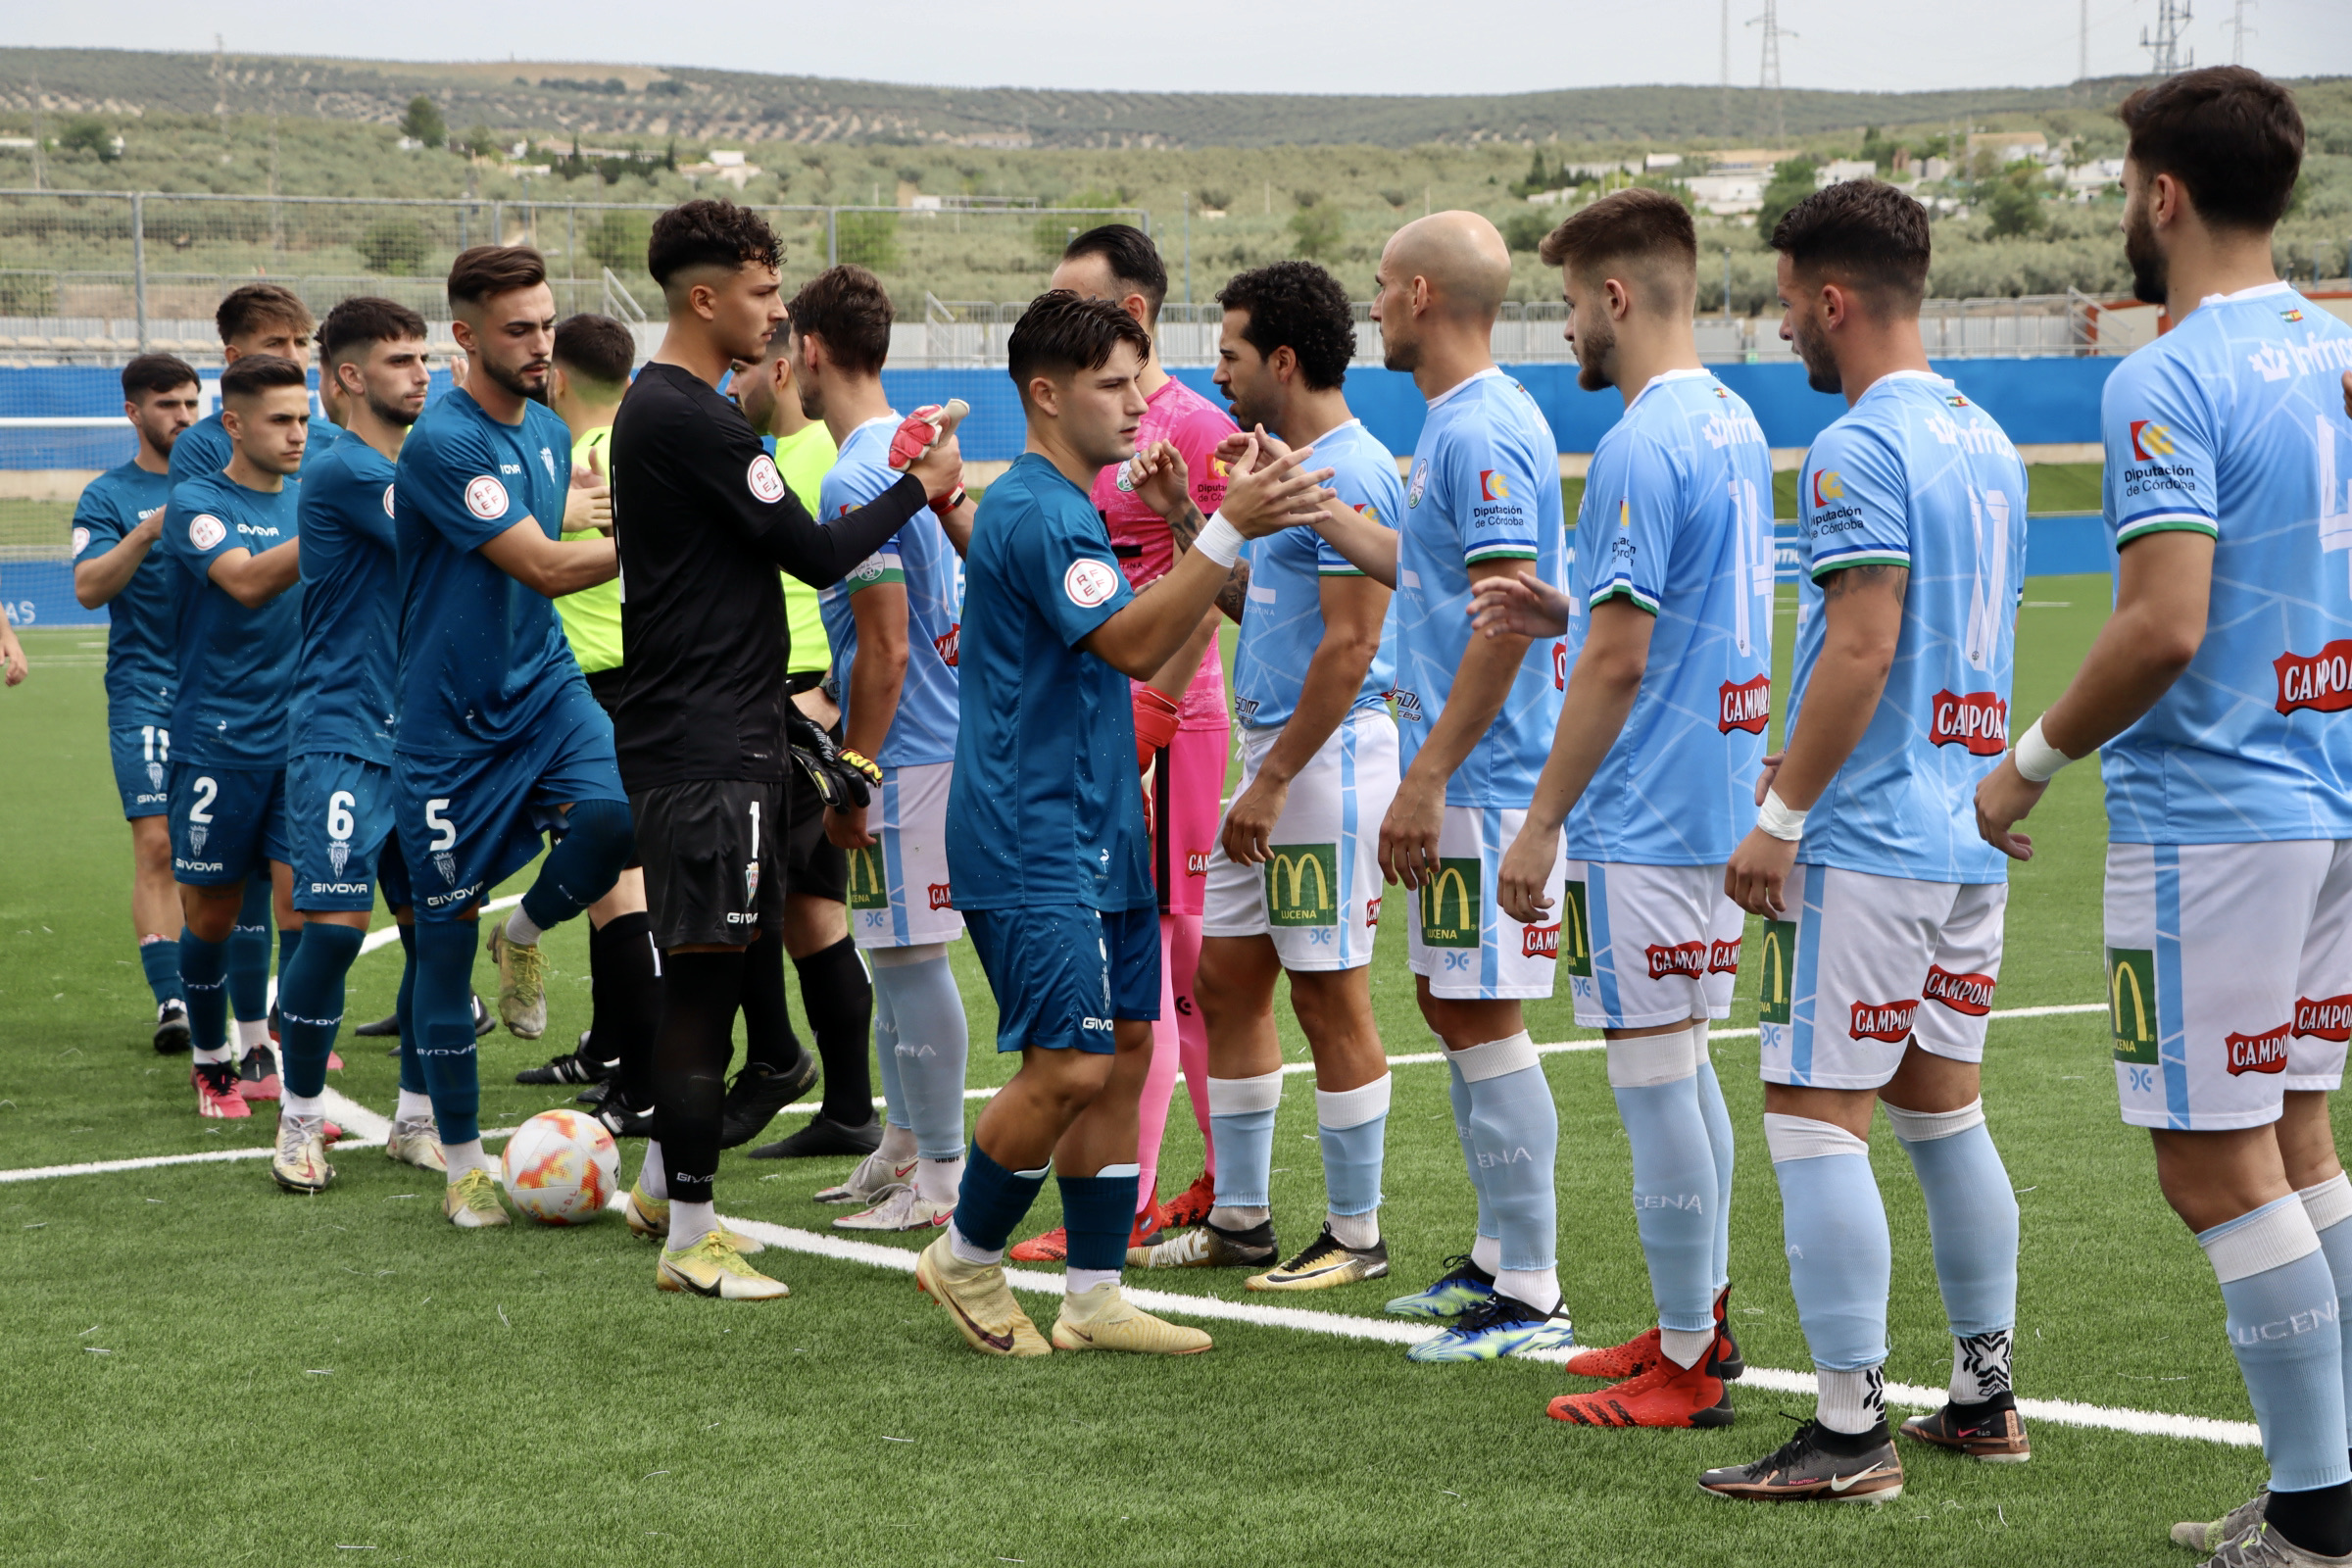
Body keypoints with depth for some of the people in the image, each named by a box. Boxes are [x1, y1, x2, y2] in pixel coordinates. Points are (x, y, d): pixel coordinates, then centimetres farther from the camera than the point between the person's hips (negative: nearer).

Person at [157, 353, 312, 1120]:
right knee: (211, 915, 5)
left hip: (301, 738, 3)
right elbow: (246, 581, -23)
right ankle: (212, 1064, 25)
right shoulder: (195, 503, -5)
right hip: (217, 745, -3)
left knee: (303, 903, -7)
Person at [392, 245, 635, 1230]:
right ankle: (462, 1163, 16)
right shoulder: (443, 443, -17)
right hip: (451, 723, -5)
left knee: (618, 807, -27)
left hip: (543, 689, 5)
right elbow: (545, 567, -21)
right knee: (445, 938, 1)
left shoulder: (551, 434, 9)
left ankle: (527, 930, 6)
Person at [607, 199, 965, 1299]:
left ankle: (664, 1186, 31)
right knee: (705, 979, -6)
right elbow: (814, 553, -15)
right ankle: (689, 1237, -2)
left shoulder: (659, 406, 16)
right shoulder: (690, 418, -17)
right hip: (707, 752, -11)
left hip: (707, 734, 11)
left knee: (701, 974, 19)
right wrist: (919, 486, -3)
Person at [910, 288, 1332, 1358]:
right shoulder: (1034, 514, -16)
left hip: (1097, 832, 10)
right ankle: (965, 1260, 8)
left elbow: (1134, 638, 26)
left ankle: (1094, 1296, 13)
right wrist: (1224, 531, -33)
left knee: (1125, 1051, 8)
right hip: (1031, 846, -10)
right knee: (1069, 1066, -12)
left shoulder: (1069, 507, 17)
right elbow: (1134, 644, -26)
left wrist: (1180, 522, 11)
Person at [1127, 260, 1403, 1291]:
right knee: (1225, 982, 12)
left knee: (1330, 1000, -3)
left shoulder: (1350, 477, -16)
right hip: (1274, 760, 10)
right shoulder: (1292, 468, 16)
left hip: (1328, 760, -10)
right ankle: (1240, 1219, 21)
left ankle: (1355, 1234, 6)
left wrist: (1276, 777, -22)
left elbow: (1350, 644, -22)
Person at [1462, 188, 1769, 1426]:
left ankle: (1685, 1368, 1)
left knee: (1655, 1080, -4)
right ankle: (1701, 1317, 26)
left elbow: (1620, 662, -19)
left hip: (1642, 815, -10)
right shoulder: (1733, 425, 11)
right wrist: (1568, 611, 12)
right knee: (1681, 1069, 18)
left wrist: (1541, 821, -14)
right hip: (1716, 799, 10)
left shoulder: (1640, 451, -18)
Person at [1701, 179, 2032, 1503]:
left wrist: (1779, 819, -16)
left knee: (1816, 1120, -6)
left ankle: (1853, 1432, -8)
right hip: (1970, 836, 9)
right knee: (1944, 1110, 16)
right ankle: (1986, 1396, 22)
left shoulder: (1861, 449, -14)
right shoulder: (1985, 439, 14)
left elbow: (1864, 647, -21)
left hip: (1870, 846, -9)